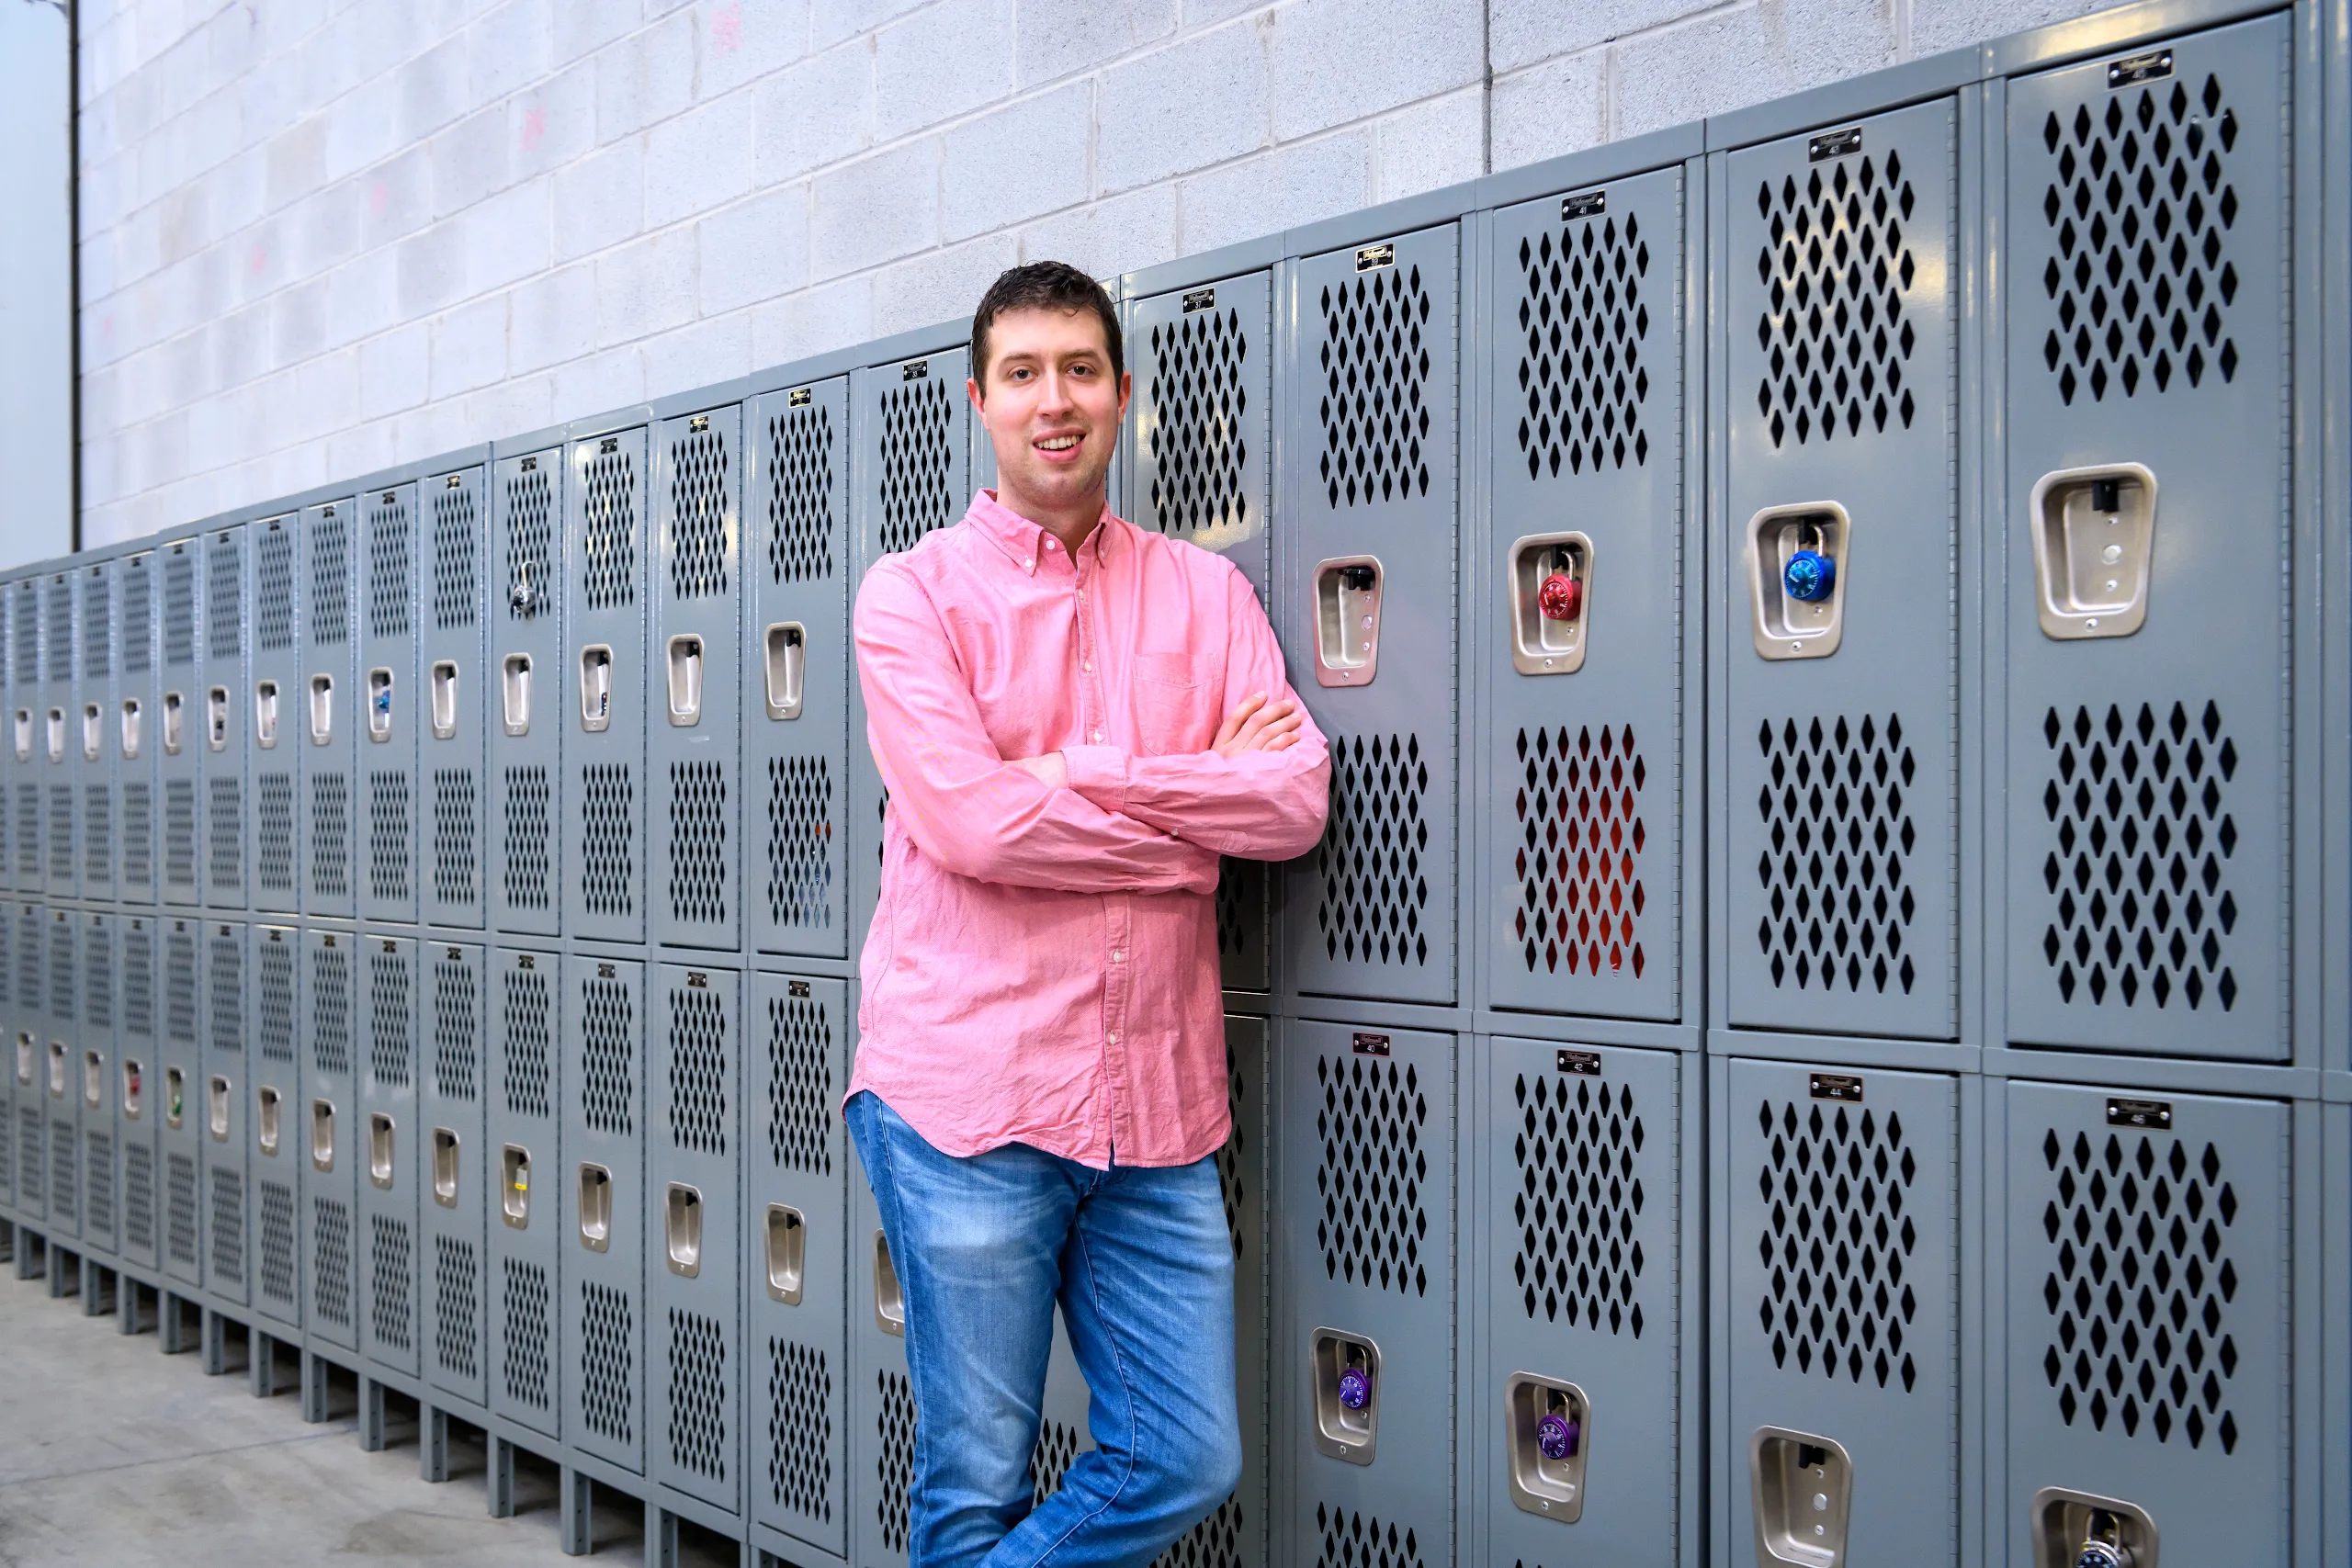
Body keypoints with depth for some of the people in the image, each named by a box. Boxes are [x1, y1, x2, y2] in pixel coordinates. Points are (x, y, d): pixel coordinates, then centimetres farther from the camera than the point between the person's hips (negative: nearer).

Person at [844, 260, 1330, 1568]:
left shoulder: (1207, 592, 10)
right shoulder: (913, 592, 1)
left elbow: (1299, 800, -3)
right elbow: (969, 821, -14)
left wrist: (1086, 775, -12)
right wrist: (1200, 810, -7)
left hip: (1158, 1107, 4)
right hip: (968, 1097, -3)